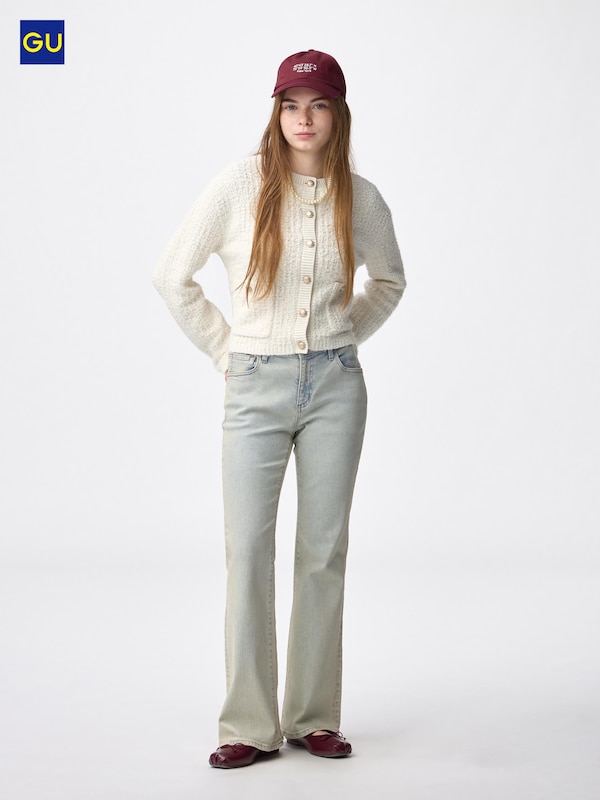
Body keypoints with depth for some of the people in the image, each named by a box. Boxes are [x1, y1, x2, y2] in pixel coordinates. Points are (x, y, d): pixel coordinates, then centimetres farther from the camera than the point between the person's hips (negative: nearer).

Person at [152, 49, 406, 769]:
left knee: (323, 551, 5)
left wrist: (345, 338, 11)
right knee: (248, 551, -4)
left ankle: (314, 718, 16)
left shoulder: (360, 197, 3)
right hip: (257, 389, -2)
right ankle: (250, 726, 6)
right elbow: (173, 276, 3)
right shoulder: (241, 183, -4)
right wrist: (223, 350, 2)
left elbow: (390, 279, 22)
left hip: (335, 386, 2)